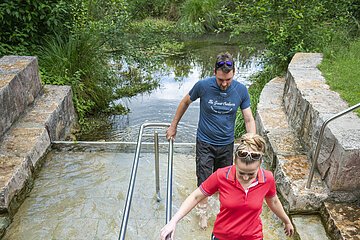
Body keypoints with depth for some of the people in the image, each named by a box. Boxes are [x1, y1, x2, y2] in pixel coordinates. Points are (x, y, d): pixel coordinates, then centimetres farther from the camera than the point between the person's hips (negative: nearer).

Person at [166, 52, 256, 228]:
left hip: (226, 143, 2)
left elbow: (249, 119, -9)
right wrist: (173, 126, 6)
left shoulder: (241, 90, -15)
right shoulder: (203, 86, -20)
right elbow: (185, 102, -2)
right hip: (205, 142, -2)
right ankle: (203, 210, 33)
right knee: (204, 181, 6)